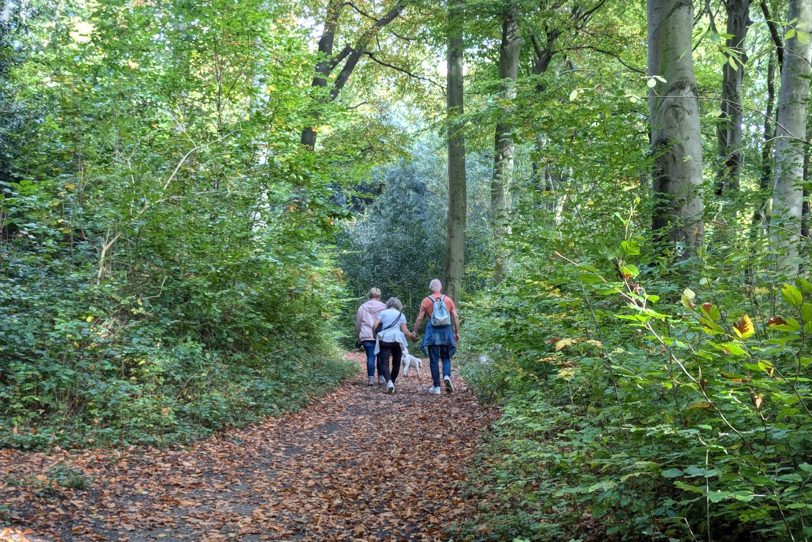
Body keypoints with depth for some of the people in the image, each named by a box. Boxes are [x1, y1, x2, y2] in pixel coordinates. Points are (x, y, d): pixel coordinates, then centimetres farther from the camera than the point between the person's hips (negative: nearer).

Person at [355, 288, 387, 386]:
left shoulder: (362, 307, 7)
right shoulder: (383, 307, 2)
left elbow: (358, 324, 10)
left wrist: (358, 337, 18)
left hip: (367, 337, 1)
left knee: (370, 357, 0)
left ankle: (371, 378, -4)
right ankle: (381, 377, 9)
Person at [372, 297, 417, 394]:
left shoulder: (383, 312, 11)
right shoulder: (401, 315, 12)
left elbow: (375, 326, -1)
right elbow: (405, 331, 4)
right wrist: (413, 336, 19)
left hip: (384, 339, -1)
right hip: (397, 340, 1)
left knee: (384, 363, -6)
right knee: (396, 363, 17)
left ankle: (389, 382, -28)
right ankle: (392, 382, 21)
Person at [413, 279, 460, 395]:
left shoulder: (426, 301, 0)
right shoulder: (448, 300, 5)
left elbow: (419, 318, -1)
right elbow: (456, 317, 3)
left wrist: (415, 332, 9)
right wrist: (457, 332, 11)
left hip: (433, 333, -1)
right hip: (446, 332, 2)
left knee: (434, 360, 5)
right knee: (446, 357, 15)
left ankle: (436, 387, 4)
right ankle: (447, 376, -12)